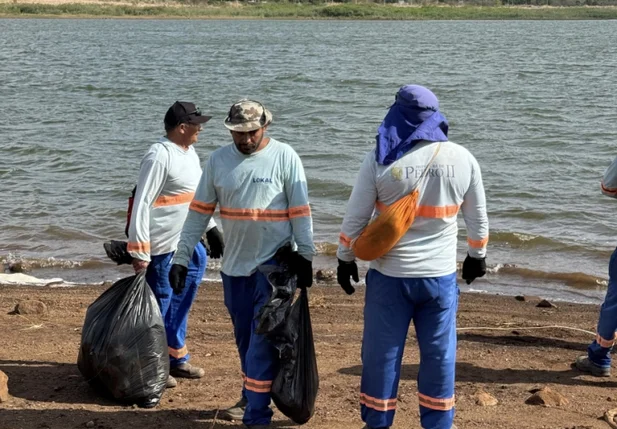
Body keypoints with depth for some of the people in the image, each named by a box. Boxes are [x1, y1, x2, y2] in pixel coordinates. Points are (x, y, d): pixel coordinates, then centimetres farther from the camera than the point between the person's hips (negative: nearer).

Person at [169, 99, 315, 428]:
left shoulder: (284, 157, -8)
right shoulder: (218, 160, 3)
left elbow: (300, 212, -6)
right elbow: (199, 212, 5)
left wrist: (305, 256, -8)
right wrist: (181, 258, 3)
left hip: (274, 263, -4)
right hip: (234, 264, 4)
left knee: (262, 340, -6)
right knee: (244, 338, 15)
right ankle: (251, 398, 32)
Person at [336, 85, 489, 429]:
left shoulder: (380, 159, -9)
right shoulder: (463, 159, -2)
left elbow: (356, 217, -4)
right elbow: (478, 218, 8)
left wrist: (346, 259, 9)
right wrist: (477, 256, 23)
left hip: (390, 275, -1)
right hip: (440, 275, 2)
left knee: (381, 352, 11)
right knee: (439, 353, 13)